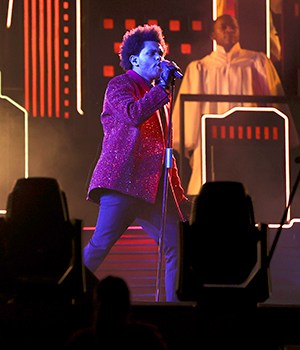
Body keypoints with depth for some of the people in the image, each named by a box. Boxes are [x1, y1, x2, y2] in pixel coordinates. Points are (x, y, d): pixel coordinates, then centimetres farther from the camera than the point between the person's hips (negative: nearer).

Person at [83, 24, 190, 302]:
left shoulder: (157, 95, 26)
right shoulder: (120, 85, 2)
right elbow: (134, 114, -20)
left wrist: (177, 192, 20)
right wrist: (162, 87, -11)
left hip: (153, 184, 8)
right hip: (124, 178, -8)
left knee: (174, 247, 2)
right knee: (101, 243, -15)